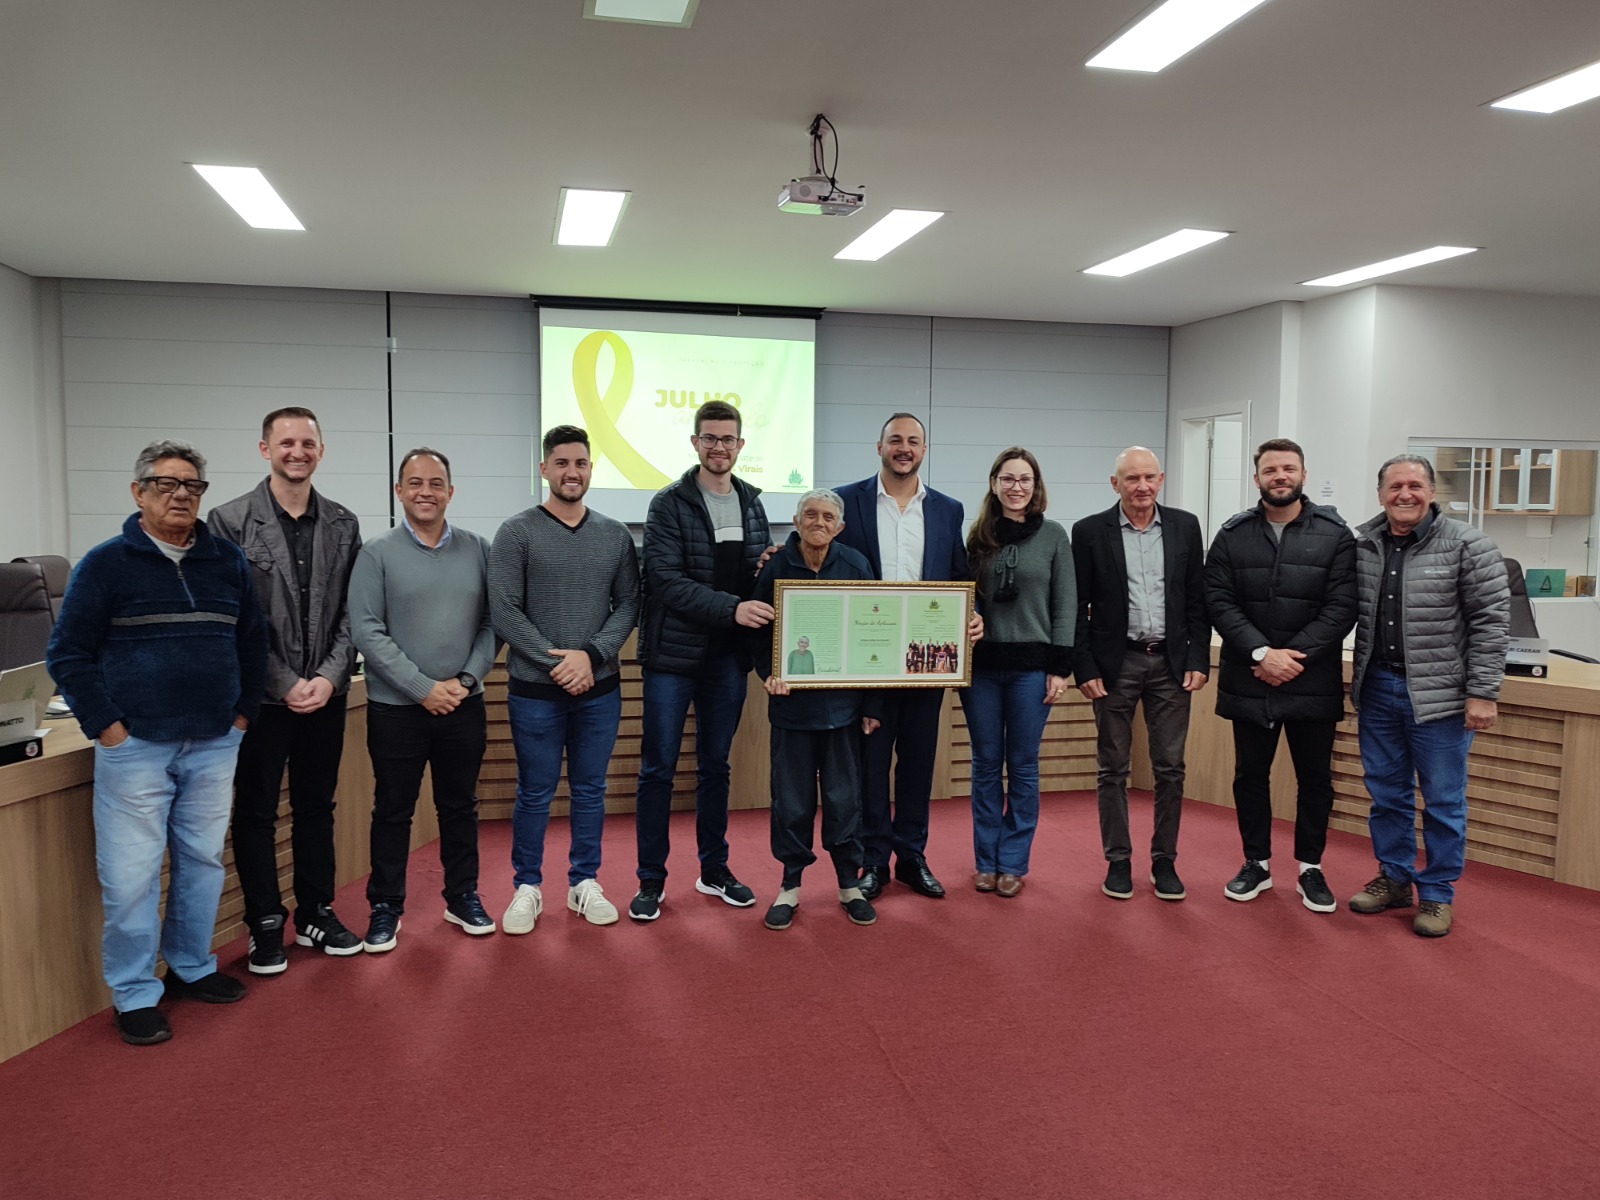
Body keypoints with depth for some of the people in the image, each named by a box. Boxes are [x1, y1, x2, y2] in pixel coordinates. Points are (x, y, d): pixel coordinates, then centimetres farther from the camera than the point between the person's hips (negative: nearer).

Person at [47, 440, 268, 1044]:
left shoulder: (229, 562, 8)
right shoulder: (106, 563, -3)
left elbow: (253, 643, 15)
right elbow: (67, 653, -3)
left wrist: (242, 713, 8)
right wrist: (106, 726, -9)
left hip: (214, 746, 4)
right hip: (135, 748, -4)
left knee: (204, 861, 14)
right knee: (131, 875, 0)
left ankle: (193, 967, 31)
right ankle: (135, 995, 15)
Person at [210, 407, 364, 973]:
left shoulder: (342, 524, 5)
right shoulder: (230, 521, -5)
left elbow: (351, 612, 3)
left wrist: (330, 677, -10)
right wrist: (286, 684, -13)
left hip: (325, 693, 3)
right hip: (260, 694, -3)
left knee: (316, 807, 14)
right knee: (256, 813, 8)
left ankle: (316, 915, 27)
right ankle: (266, 926, 21)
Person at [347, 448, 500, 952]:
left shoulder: (477, 550, 3)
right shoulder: (377, 553, -5)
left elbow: (492, 623, 3)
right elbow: (366, 631, -10)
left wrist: (467, 678, -10)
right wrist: (423, 688, -15)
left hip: (463, 705, 3)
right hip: (396, 707, -2)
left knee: (460, 806, 14)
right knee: (393, 811, 8)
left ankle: (463, 896, 29)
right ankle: (385, 907, 22)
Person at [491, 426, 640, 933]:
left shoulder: (615, 535, 6)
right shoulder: (517, 532, -3)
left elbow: (628, 603, 3)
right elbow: (503, 610, -9)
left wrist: (591, 655, -12)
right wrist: (553, 661, -14)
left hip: (599, 689, 3)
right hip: (535, 690, -3)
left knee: (590, 790, 12)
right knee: (535, 794, 7)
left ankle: (585, 883, 26)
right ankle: (527, 888, 22)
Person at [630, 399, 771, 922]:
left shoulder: (751, 504, 9)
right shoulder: (670, 504, -7)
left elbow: (761, 574, 16)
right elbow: (667, 582, -16)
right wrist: (731, 608, -25)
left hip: (728, 657, 5)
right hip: (673, 655, -4)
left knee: (716, 766, 15)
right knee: (659, 770, 3)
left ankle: (714, 871, 28)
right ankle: (652, 880, 16)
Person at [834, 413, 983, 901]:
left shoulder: (948, 510, 8)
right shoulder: (847, 501, 0)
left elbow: (959, 582, 9)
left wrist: (970, 617, -8)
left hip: (927, 656, 2)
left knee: (918, 760, 11)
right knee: (870, 760, 6)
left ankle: (912, 856, 25)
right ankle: (874, 860, 19)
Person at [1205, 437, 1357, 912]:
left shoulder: (1335, 534, -1)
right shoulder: (1232, 535, 2)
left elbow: (1342, 607, -7)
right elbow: (1219, 602, -5)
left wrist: (1294, 655, -16)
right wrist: (1262, 653, -16)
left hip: (1313, 682, -1)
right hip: (1249, 681, 1)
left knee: (1315, 778, 10)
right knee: (1250, 775, 12)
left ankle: (1311, 868, 26)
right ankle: (1256, 863, 27)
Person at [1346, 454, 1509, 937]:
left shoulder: (1468, 546, -8)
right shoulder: (1360, 544, 3)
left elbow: (1491, 622, -9)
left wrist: (1482, 694, -12)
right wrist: (1357, 681, 6)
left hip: (1439, 695, -4)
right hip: (1376, 690, 4)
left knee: (1443, 799, 6)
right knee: (1386, 793, 14)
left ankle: (1437, 894, 20)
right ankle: (1393, 879, 29)